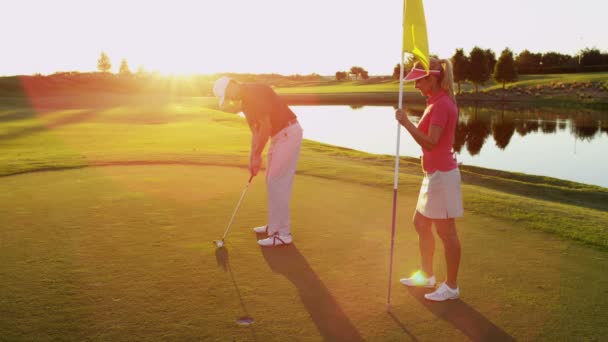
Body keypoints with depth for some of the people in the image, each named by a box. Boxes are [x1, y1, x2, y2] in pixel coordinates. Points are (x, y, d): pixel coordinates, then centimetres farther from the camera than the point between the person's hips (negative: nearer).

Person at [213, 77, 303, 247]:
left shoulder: (255, 91, -17)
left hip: (288, 133, -10)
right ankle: (274, 225, 26)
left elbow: (266, 126, -21)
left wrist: (257, 156, -14)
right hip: (278, 135, 10)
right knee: (271, 181, 16)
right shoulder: (245, 102, 14)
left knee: (278, 183, -8)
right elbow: (256, 131, 17)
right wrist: (253, 158, 10)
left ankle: (283, 234, -2)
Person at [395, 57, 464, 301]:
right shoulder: (437, 102, 11)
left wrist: (405, 122, -24)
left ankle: (451, 286, 17)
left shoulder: (441, 105, -19)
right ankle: (427, 275, 34)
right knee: (420, 224, 19)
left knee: (446, 232, 2)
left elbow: (430, 142, -27)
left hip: (441, 175, -11)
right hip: (434, 174, 11)